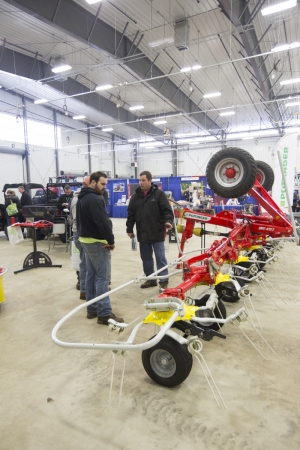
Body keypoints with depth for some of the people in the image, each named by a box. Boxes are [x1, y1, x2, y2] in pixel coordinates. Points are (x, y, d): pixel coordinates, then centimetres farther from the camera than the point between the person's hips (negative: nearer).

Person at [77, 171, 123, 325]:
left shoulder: (82, 197, 14)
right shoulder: (95, 199, -19)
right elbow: (103, 223, -24)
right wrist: (111, 240, -13)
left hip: (86, 239, 11)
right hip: (97, 242, -10)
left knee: (91, 275, 14)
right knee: (102, 277, -7)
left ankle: (92, 309, 23)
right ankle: (104, 314, -2)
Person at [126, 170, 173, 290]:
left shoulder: (159, 194, -4)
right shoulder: (136, 196, 8)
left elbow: (167, 210, -7)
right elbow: (131, 214, 12)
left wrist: (168, 221, -25)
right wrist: (129, 229, 11)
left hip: (157, 233, -5)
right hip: (142, 233, 5)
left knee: (160, 258, 1)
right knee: (146, 258, 14)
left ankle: (163, 281, 9)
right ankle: (150, 279, 28)